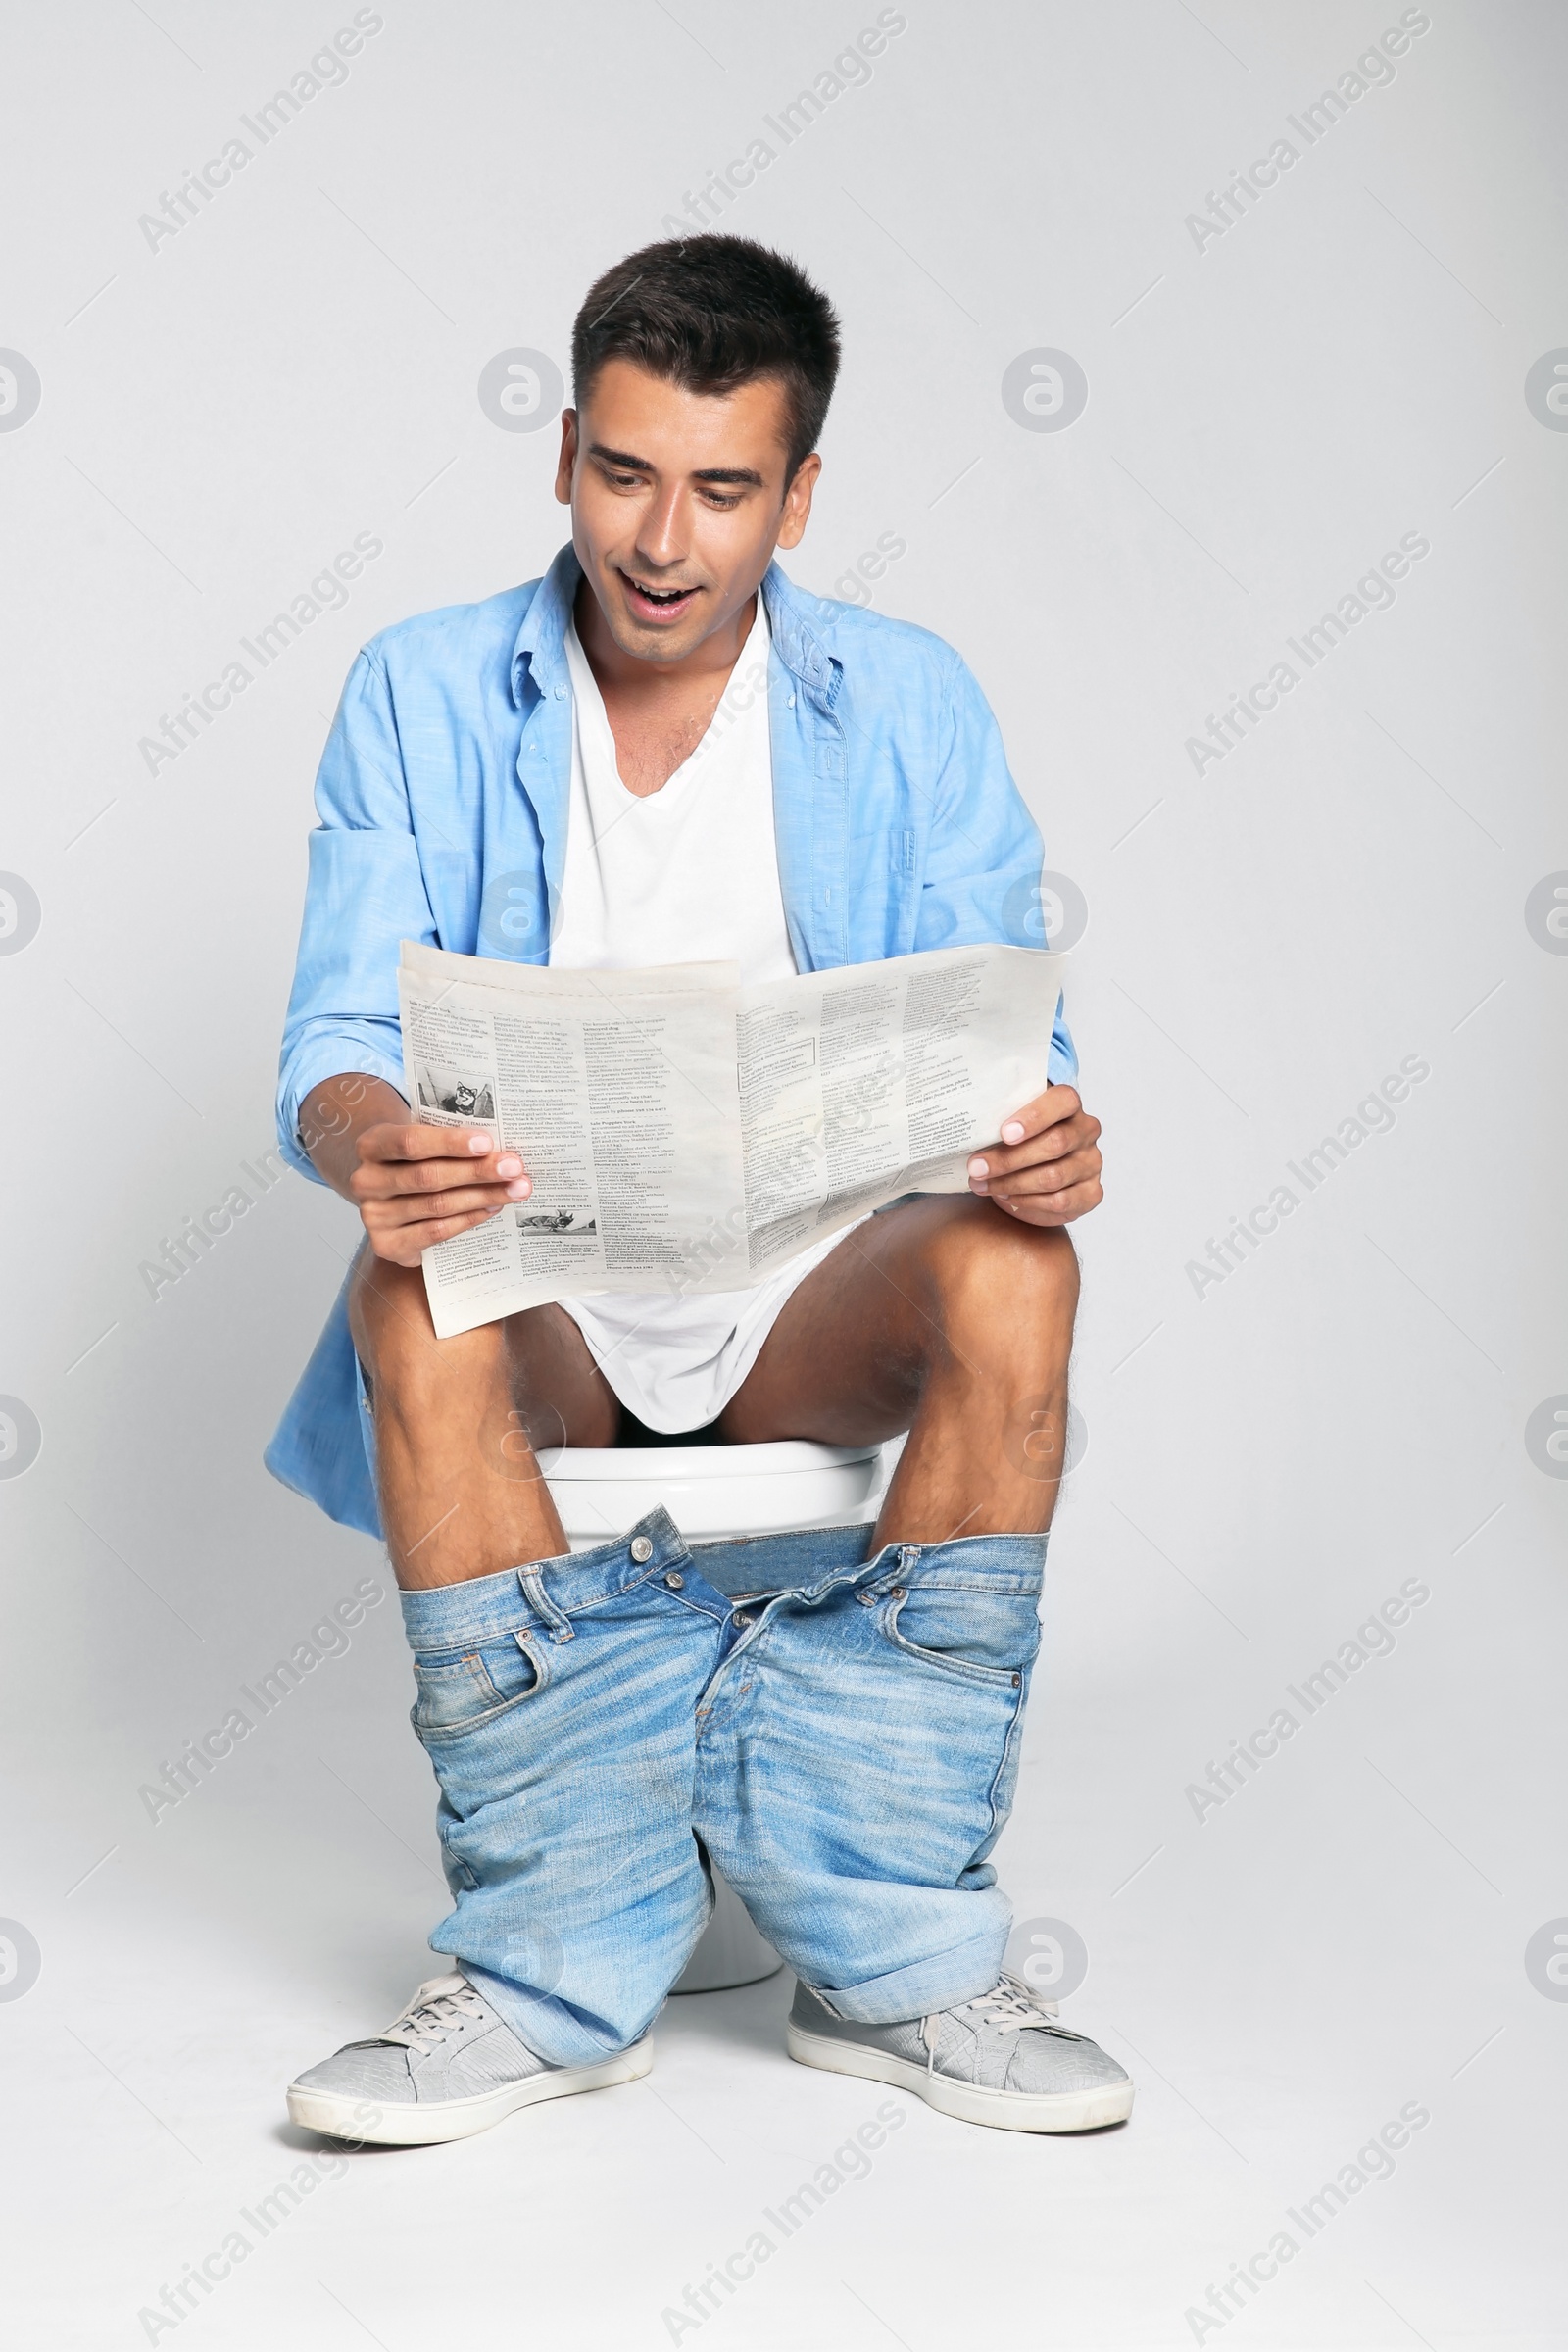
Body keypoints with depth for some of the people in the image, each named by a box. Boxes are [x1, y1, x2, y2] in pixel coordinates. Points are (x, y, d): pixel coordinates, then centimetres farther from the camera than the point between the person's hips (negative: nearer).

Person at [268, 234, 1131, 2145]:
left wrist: (1042, 1137, -27)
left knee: (1009, 1270, -31)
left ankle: (885, 1952, -26)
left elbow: (1007, 1048, -1)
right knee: (410, 1294, -34)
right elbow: (339, 1039, -6)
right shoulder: (423, 697, 2)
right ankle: (563, 1962, -30)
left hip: (818, 1285, 1)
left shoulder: (907, 705, 3)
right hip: (535, 1280, 0)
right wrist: (373, 1151, -31)